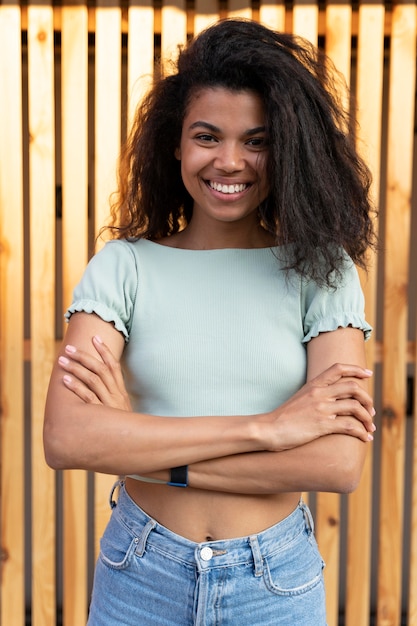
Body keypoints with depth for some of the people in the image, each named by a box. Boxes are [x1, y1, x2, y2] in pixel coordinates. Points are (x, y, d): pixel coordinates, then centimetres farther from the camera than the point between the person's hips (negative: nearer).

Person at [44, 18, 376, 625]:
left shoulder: (321, 270, -7)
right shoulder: (123, 265, -7)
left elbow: (341, 462, -17)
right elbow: (65, 438, -19)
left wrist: (135, 443, -18)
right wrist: (265, 427, -21)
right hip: (140, 574, 1)